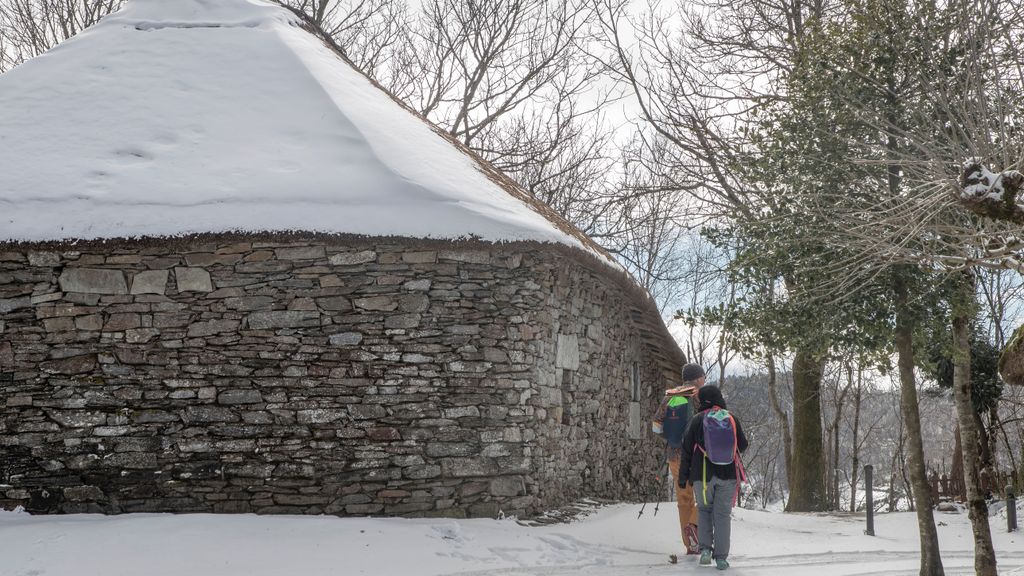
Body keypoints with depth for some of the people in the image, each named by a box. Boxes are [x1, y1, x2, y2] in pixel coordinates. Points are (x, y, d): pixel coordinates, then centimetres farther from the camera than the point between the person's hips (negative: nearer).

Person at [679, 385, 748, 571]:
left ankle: (705, 548, 3)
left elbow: (687, 450, -3)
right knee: (723, 514, 6)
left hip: (703, 474, -1)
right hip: (728, 475, 1)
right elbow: (743, 445, 10)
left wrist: (683, 475, 5)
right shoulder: (732, 420, 0)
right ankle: (721, 557, 2)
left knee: (704, 509, 17)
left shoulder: (697, 420, -5)